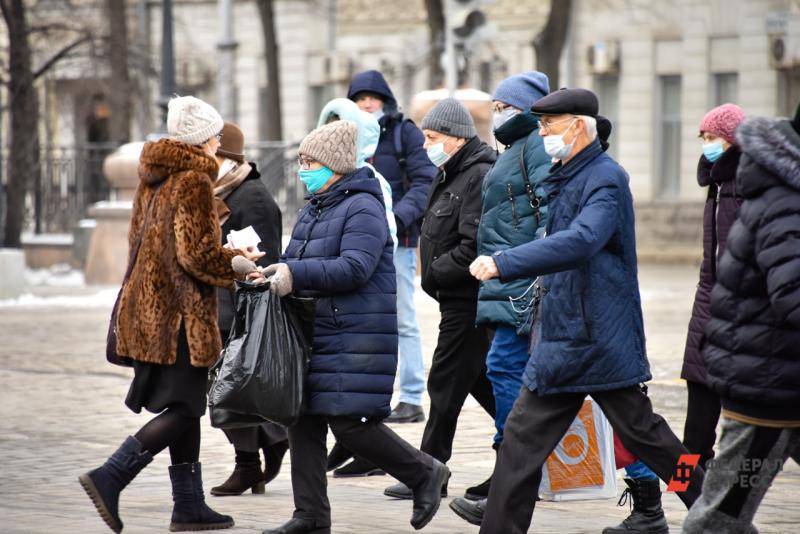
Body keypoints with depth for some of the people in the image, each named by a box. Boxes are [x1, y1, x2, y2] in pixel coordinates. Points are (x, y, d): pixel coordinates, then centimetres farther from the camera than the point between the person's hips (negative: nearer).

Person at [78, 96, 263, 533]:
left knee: (185, 407, 13)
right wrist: (236, 265, -2)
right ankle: (109, 477, -15)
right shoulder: (194, 180, -13)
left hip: (148, 304, 9)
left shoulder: (154, 178, 14)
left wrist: (227, 254, 20)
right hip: (179, 312, -9)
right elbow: (196, 253, -19)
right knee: (183, 409, -6)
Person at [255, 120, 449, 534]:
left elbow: (355, 268, -22)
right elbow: (295, 263, 21)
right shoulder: (313, 210, 17)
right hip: (314, 332, 9)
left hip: (356, 336, -9)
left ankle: (424, 473, 7)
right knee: (303, 420, 6)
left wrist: (295, 275, -28)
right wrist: (272, 275, -1)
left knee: (349, 423, -12)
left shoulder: (362, 208, -11)